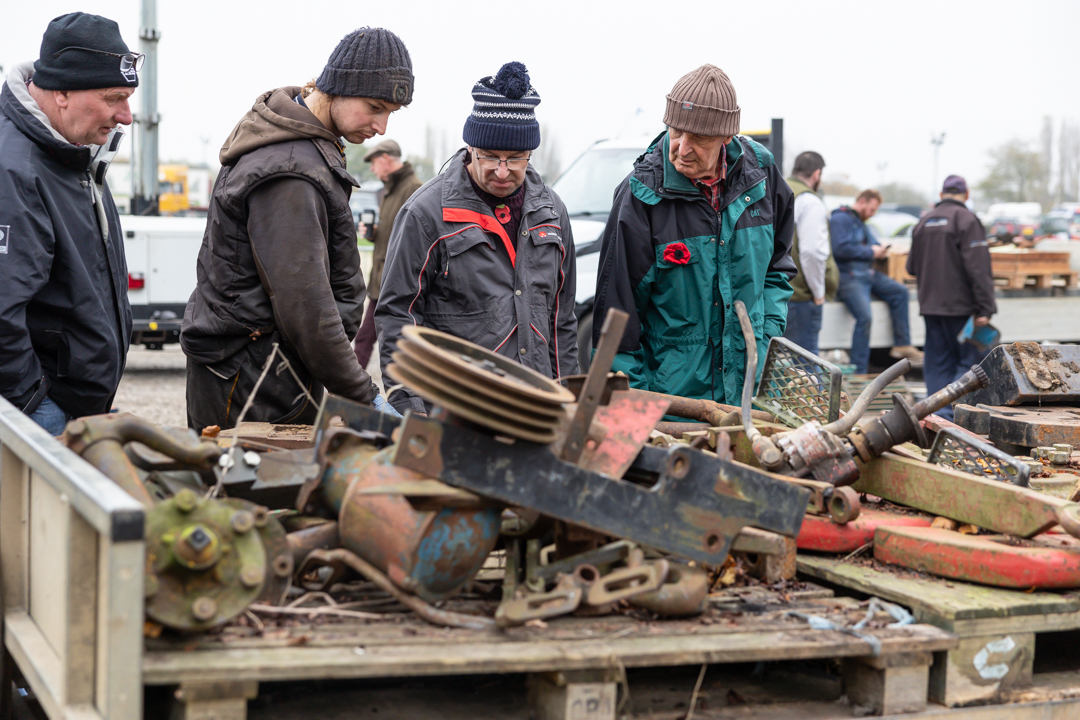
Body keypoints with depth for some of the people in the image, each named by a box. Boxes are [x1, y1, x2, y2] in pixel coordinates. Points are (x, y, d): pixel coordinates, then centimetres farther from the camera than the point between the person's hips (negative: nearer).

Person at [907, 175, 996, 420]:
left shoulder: (924, 222, 10)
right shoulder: (967, 220, -10)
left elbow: (912, 267, 18)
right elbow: (978, 269, -17)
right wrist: (985, 308, -17)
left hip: (930, 305, 6)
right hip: (960, 306, -6)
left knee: (938, 363, 9)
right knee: (969, 360, 0)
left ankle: (938, 415, 6)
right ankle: (955, 411, -9)